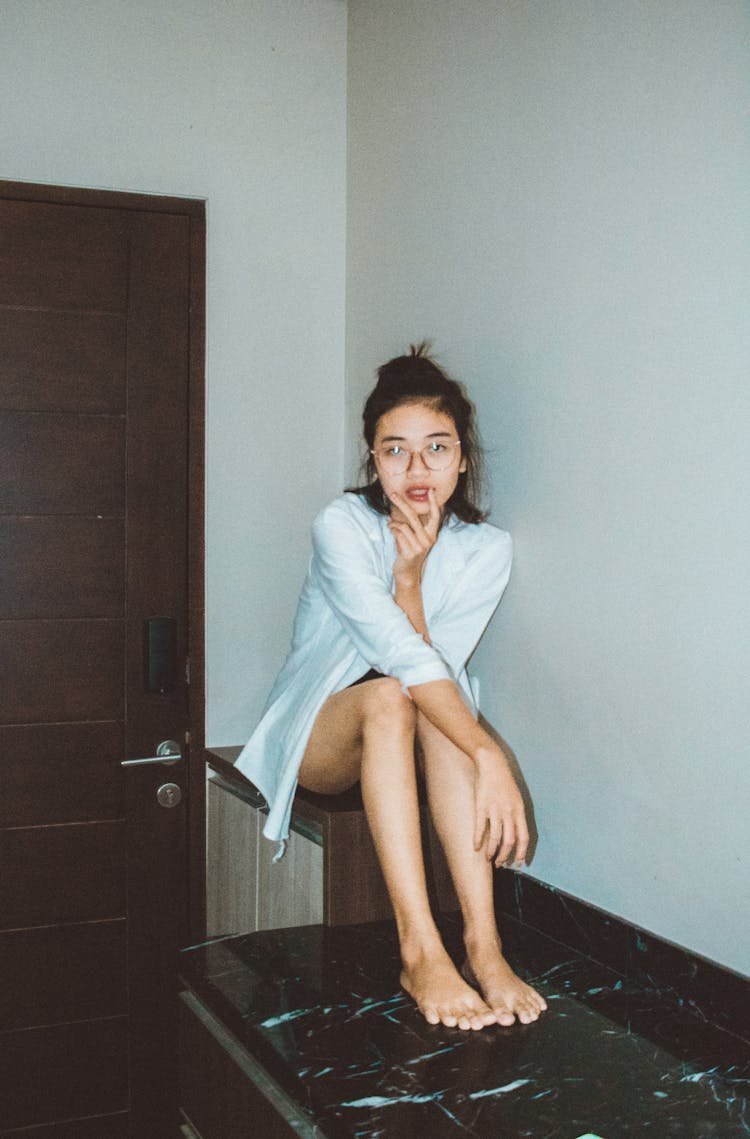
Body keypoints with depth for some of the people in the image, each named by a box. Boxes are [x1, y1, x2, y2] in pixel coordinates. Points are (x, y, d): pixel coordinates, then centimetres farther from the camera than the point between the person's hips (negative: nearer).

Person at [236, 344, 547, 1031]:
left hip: (408, 742, 3)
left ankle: (483, 943, -39)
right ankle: (419, 949, -42)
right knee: (388, 696, -35)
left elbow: (435, 661, -15)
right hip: (316, 735, -3)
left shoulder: (485, 550, -4)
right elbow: (398, 653, -33)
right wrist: (488, 756, -43)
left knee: (442, 701, -32)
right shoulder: (343, 526, -18)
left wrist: (410, 571, -24)